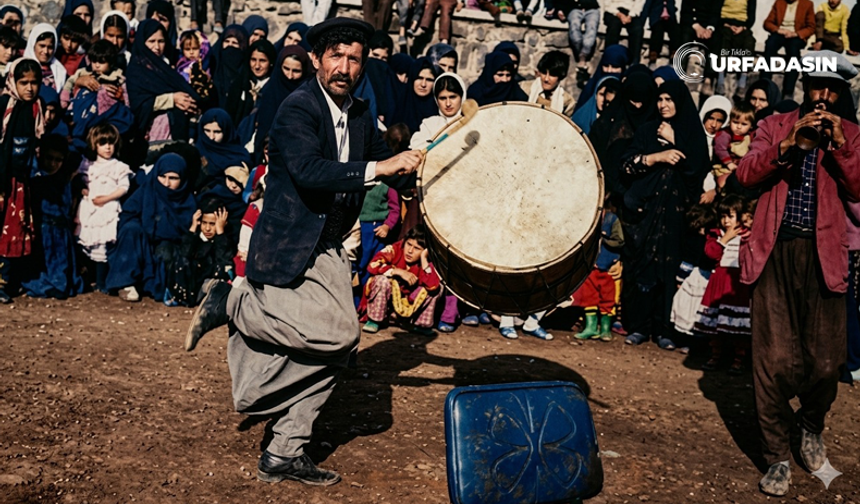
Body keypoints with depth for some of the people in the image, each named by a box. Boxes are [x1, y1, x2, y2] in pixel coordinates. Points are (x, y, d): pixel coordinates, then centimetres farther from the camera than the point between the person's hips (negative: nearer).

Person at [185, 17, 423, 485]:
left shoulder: (359, 116, 10)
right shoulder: (298, 107, -15)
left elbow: (391, 169, 22)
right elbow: (308, 171, -32)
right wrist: (377, 168, -34)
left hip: (328, 250, 8)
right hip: (287, 249, -8)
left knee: (333, 349, 4)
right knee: (336, 334, -21)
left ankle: (284, 454, 16)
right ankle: (231, 302, -1)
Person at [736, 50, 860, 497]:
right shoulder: (775, 126, 12)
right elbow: (745, 174, -3)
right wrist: (787, 145, -15)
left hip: (823, 254, 1)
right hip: (776, 251, -1)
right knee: (775, 359, -3)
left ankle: (812, 425, 31)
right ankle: (777, 457, 11)